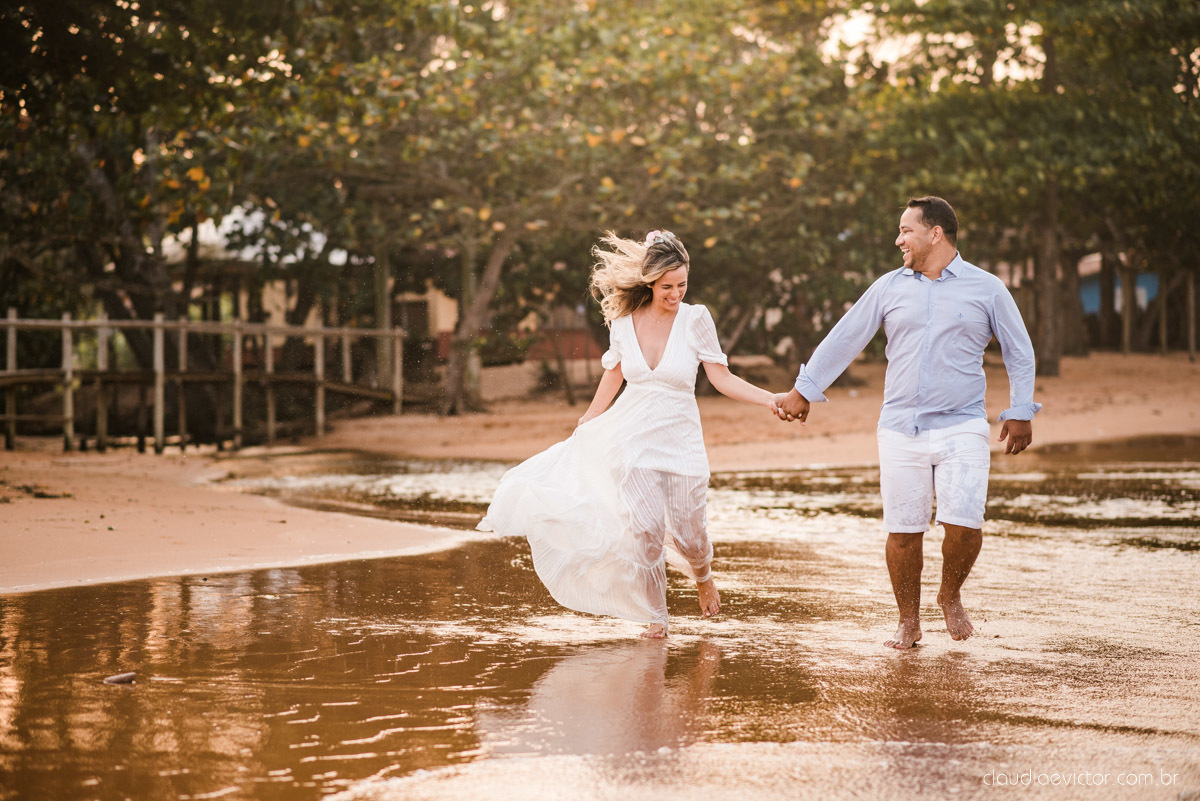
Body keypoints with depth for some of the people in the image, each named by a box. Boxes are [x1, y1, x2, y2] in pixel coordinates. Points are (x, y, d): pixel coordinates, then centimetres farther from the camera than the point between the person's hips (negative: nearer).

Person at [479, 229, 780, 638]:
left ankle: (702, 574, 41)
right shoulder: (625, 321, -2)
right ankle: (654, 616, 4)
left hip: (678, 439, -1)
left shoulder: (695, 319, -9)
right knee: (644, 527, -12)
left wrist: (772, 400, -18)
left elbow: (722, 377, -6)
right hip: (631, 437, 1)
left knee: (686, 531, 4)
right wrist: (583, 426, 23)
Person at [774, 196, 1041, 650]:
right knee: (903, 531, 1)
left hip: (961, 428, -2)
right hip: (900, 429, 2)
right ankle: (909, 621, 18)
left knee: (964, 524, -14)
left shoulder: (986, 289, 4)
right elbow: (844, 339, 14)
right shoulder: (889, 288, 9)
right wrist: (804, 390, 15)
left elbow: (1019, 352, 10)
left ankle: (950, 597, 15)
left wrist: (1020, 412, 2)